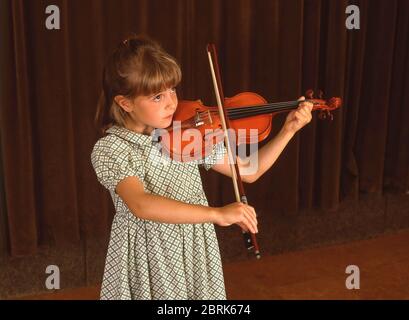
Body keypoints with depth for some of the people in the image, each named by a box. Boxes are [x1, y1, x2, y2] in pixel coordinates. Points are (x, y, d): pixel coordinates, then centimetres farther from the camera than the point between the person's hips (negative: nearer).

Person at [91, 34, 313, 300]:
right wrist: (216, 214, -42)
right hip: (146, 263, -3)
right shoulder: (108, 150, -18)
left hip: (197, 254, 4)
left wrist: (288, 131, -8)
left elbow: (248, 172, 2)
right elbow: (140, 205, -35)